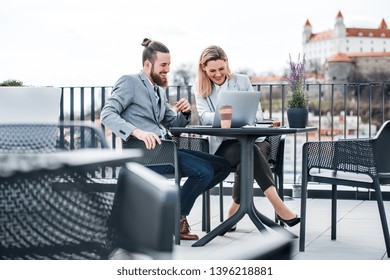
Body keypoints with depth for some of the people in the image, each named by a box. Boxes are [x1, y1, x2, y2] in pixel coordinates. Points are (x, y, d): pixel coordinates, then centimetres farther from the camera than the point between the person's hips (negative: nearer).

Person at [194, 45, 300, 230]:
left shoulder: (242, 81, 9)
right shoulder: (200, 88, 9)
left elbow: (258, 113, 4)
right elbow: (204, 116, -7)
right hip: (223, 144, -1)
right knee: (250, 151, -35)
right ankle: (279, 207, -40)